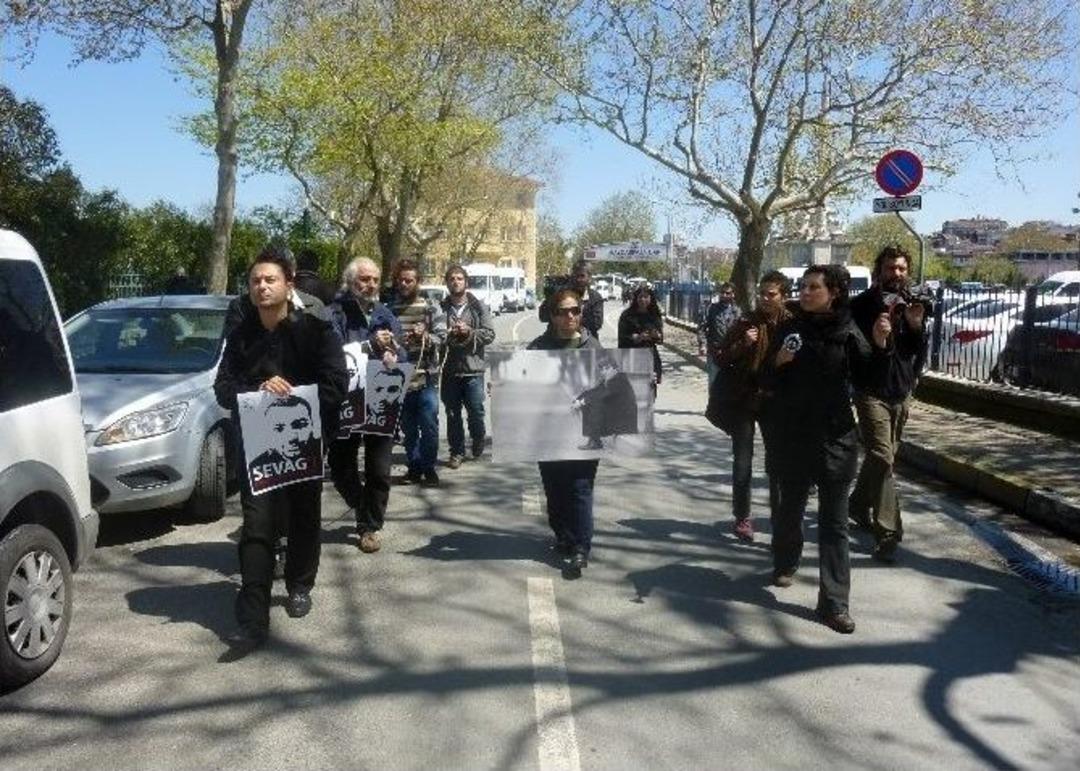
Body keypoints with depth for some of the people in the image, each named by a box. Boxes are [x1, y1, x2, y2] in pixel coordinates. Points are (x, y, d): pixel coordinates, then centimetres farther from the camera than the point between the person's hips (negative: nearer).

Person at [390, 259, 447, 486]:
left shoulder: (431, 308, 3)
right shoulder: (389, 309, 11)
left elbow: (441, 338, -4)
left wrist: (425, 337, -23)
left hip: (425, 377, -3)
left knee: (429, 425, -2)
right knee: (408, 427, 9)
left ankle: (429, 467, 12)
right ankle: (414, 466, 21)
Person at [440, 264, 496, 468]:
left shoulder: (479, 307, 4)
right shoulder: (441, 308, 5)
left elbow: (490, 334, 0)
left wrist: (469, 332, -13)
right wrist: (446, 334, -12)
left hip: (473, 369, -1)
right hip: (449, 370, 1)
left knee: (476, 411, -1)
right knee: (452, 413, 7)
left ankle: (478, 440, 28)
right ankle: (457, 451, 19)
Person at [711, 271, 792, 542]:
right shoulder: (746, 323, 0)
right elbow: (720, 358, -2)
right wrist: (743, 344, -16)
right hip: (743, 400, 0)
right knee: (742, 462, 4)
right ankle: (742, 517, 15)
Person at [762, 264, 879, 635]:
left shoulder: (848, 333, -3)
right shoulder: (789, 329, 1)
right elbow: (768, 382, 5)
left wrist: (880, 345, -19)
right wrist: (779, 362, -15)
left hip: (835, 438, -2)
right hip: (792, 436, 2)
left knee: (834, 522, 0)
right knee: (790, 506, 18)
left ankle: (833, 603, 2)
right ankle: (785, 563, 42)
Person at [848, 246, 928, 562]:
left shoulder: (911, 304, 9)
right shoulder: (862, 304, -6)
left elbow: (920, 352, 9)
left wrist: (916, 326, -9)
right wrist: (874, 334, -24)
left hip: (901, 393, 6)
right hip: (872, 391, -6)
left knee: (880, 456, 17)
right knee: (882, 459, -13)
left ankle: (858, 505, 36)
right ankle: (887, 531, -14)